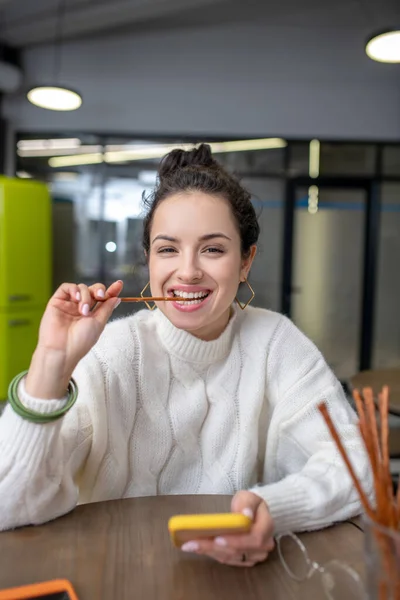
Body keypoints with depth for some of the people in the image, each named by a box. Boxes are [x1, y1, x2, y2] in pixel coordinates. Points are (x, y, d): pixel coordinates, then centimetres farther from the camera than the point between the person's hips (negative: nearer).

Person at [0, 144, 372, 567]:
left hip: (244, 571, 2)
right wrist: (53, 362, -29)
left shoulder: (274, 341, -9)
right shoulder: (110, 352, -12)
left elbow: (354, 461, -15)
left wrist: (271, 509, -33)